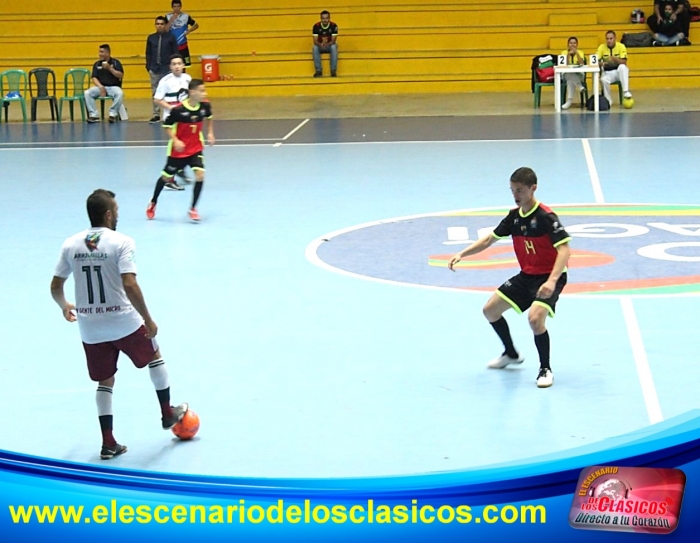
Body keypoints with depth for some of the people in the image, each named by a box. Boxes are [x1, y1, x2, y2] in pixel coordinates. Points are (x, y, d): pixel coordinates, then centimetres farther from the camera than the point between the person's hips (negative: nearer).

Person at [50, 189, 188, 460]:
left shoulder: (70, 244, 0)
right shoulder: (121, 242, -13)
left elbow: (55, 287, 4)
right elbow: (130, 286, -22)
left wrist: (64, 306, 26)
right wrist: (148, 320, -13)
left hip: (89, 328, 4)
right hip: (123, 322, -4)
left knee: (105, 381, 18)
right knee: (154, 356, 24)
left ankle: (108, 443, 13)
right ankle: (167, 413, 35)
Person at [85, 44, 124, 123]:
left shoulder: (115, 62, 2)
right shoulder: (97, 64, 8)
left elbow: (120, 76, -8)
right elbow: (94, 78, 2)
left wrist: (110, 68, -18)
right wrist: (100, 87, -16)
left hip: (113, 87, -3)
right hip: (101, 87, 3)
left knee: (119, 93, -37)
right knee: (87, 93, -24)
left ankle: (113, 114, -25)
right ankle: (94, 115, -23)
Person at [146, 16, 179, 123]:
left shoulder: (171, 37, 1)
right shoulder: (151, 38, 9)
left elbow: (175, 53, 2)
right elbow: (148, 54, 11)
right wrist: (148, 67, 3)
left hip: (167, 70, -3)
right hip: (154, 70, 3)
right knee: (155, 93, 4)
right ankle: (156, 115, 8)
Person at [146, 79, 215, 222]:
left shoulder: (205, 106, -11)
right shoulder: (178, 110, -25)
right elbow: (167, 126, -13)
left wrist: (210, 132, 4)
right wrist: (175, 140, -24)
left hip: (196, 147, 3)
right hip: (178, 149, -3)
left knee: (200, 175, -17)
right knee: (166, 177, 13)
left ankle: (193, 209, -1)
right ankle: (153, 203, 39)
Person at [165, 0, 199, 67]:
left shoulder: (186, 16, 0)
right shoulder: (168, 17, -2)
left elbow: (196, 25, 12)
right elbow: (165, 30, -11)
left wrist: (189, 31, -3)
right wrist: (171, 20, -19)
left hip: (183, 45, 1)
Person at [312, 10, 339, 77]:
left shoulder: (334, 26, -15)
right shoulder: (316, 26, -13)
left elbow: (333, 40, -18)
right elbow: (315, 41, -14)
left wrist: (327, 44, -39)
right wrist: (320, 44, -37)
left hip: (330, 45, -1)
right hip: (320, 46, 1)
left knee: (334, 47, -35)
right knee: (315, 47, -33)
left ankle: (333, 70, -35)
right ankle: (318, 70, -33)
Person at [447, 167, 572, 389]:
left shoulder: (546, 216, -21)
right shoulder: (514, 215, 2)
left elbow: (564, 249, -28)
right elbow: (490, 239, 12)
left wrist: (552, 281, -41)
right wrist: (462, 254, 0)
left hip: (549, 277, -8)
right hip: (526, 276, 8)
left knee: (535, 317, -30)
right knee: (490, 310, 10)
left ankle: (545, 369, -9)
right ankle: (511, 354, 33)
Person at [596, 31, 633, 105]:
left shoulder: (621, 46, -8)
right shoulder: (602, 47, -3)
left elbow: (624, 62, -16)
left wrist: (615, 58, -34)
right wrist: (601, 63, -30)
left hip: (619, 71, -1)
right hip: (607, 72, 1)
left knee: (622, 67, -36)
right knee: (603, 80, -33)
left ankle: (625, 91, -38)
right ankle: (608, 100, -13)